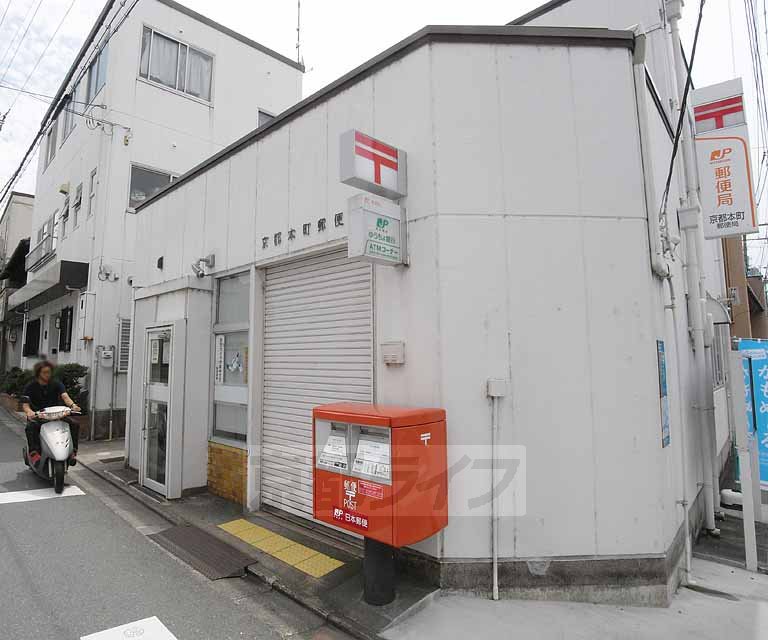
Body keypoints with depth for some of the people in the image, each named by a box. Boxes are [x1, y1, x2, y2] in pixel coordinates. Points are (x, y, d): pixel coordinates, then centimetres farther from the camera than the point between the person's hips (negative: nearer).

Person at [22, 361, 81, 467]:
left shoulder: (56, 384, 4)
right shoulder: (30, 387, 0)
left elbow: (65, 396, -12)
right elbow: (25, 404, -9)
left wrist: (72, 405, -36)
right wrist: (29, 411, -35)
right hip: (37, 416, -2)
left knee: (74, 425, -20)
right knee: (31, 427, -36)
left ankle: (73, 451, -17)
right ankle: (33, 452, -37)